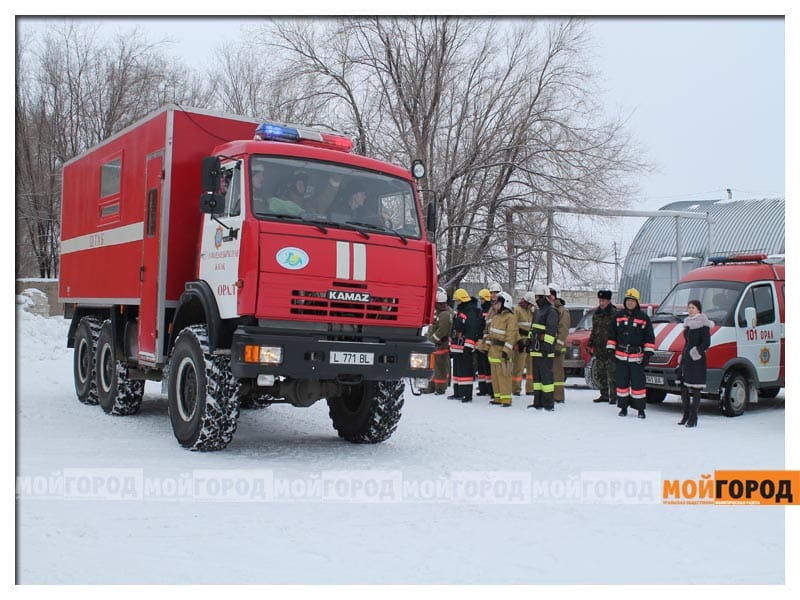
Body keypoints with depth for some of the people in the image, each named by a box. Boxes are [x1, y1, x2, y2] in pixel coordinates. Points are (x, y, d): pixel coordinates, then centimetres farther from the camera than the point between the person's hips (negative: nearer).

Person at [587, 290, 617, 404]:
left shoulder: (614, 314, -7)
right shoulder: (596, 313, 13)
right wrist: (590, 345, 16)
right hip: (599, 348, 7)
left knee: (612, 374, -5)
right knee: (600, 373, 11)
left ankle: (613, 396, 2)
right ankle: (604, 395, 20)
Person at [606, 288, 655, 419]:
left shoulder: (643, 317, 3)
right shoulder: (618, 315, 8)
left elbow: (650, 337, 5)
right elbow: (612, 334, 13)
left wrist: (648, 353, -1)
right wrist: (610, 349, 7)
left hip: (637, 357, -2)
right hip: (621, 356, 2)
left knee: (638, 383, -1)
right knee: (622, 382, 6)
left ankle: (640, 409, 7)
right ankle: (623, 407, 15)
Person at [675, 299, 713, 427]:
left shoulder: (703, 323, -8)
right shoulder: (688, 322, 16)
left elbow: (706, 343, -14)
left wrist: (695, 352, -22)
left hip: (697, 361, -8)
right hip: (686, 359, 8)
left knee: (696, 390, -3)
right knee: (683, 388, 10)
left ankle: (693, 418, 1)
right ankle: (686, 414, 20)